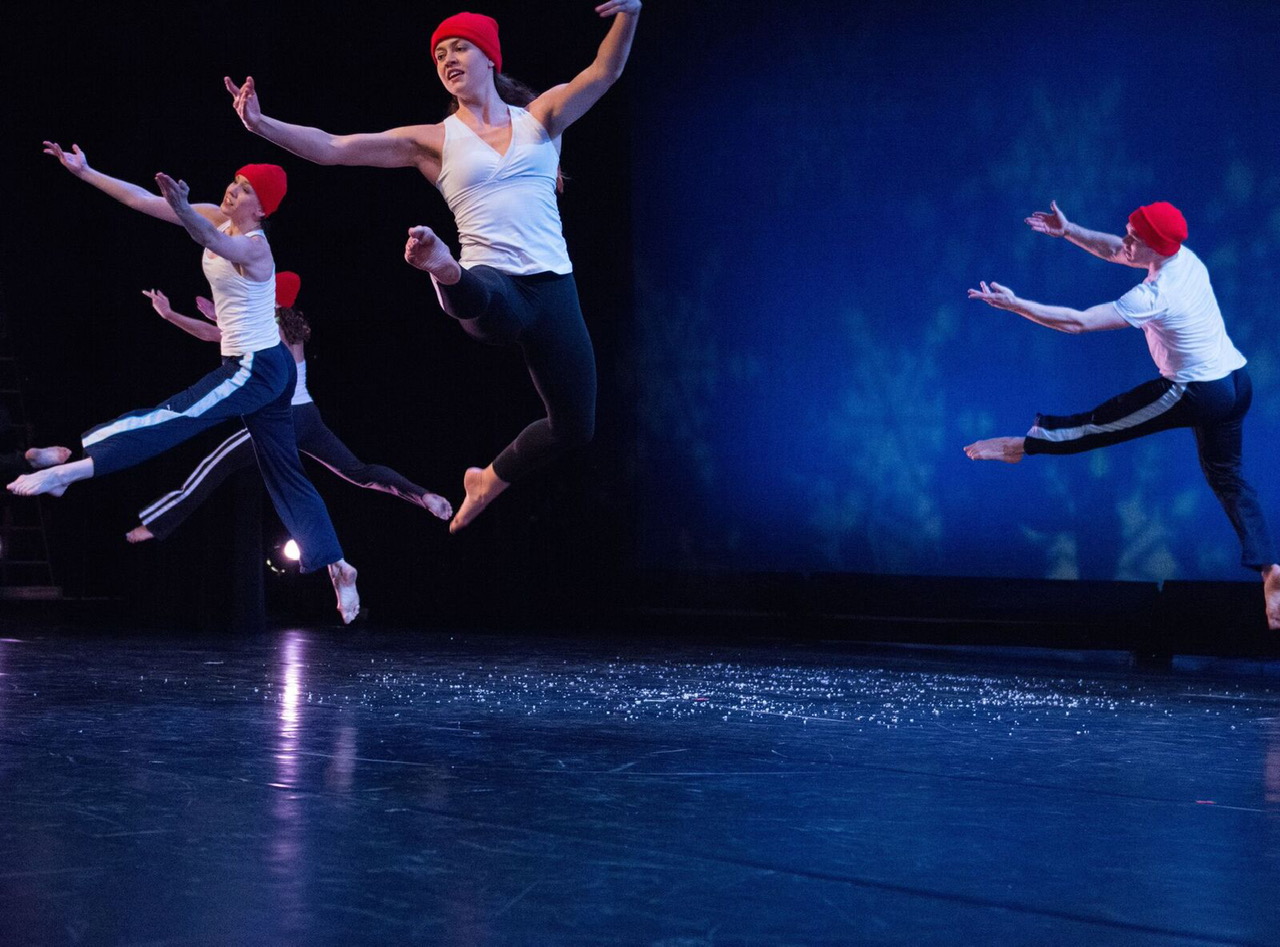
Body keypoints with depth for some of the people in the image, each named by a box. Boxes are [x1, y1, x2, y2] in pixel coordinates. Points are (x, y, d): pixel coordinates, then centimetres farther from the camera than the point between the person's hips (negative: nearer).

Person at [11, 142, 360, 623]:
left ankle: (69, 470, -25)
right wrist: (84, 171, 1)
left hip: (257, 369, -10)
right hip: (267, 367, 10)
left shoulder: (252, 247, -20)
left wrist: (183, 209, -65)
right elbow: (145, 201, 5)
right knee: (284, 473, 10)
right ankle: (338, 568, 12)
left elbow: (213, 241, -45)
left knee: (173, 418, -18)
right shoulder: (219, 219, 4)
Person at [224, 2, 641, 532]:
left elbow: (605, 71, -2)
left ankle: (490, 480, 34)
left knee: (574, 427, 10)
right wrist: (262, 125, -12)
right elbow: (333, 148, 1)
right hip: (492, 289, -3)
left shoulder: (539, 117, 11)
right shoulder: (434, 141, 7)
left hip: (553, 289, 3)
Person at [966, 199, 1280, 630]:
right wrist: (1068, 232, 7)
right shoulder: (1185, 258, 0)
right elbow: (1115, 250, 15)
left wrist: (1014, 304, -20)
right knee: (1228, 478, 15)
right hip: (1236, 382, 9)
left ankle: (1022, 445, 19)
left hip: (1196, 393, -9)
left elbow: (1077, 322, -24)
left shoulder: (1153, 296, -24)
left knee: (1102, 423, 5)